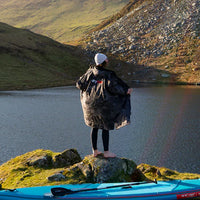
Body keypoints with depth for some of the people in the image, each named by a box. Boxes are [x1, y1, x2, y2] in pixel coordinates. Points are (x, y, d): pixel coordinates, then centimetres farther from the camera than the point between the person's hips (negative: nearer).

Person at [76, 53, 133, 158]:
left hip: (90, 103, 5)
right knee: (106, 127, 5)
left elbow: (79, 84, 4)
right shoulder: (108, 74, -13)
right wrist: (126, 91, -9)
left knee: (94, 127, 14)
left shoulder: (91, 72, 1)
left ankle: (95, 151, 20)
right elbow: (113, 87, -22)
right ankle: (106, 152, 9)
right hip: (102, 104, -5)